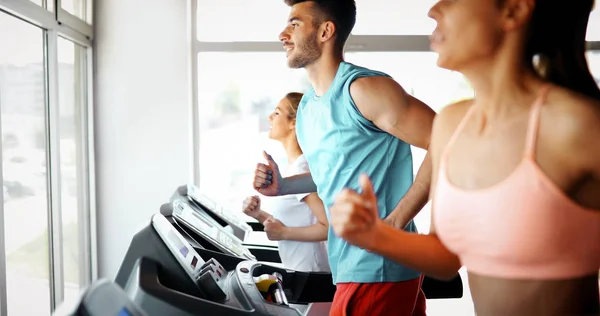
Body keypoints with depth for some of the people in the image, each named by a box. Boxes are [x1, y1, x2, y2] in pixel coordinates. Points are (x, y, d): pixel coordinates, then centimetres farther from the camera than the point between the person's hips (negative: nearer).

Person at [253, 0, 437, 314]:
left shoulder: (364, 88, -17)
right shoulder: (306, 106, 10)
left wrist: (396, 221, -21)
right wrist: (283, 186, 7)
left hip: (378, 268, -8)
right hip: (353, 264, 8)